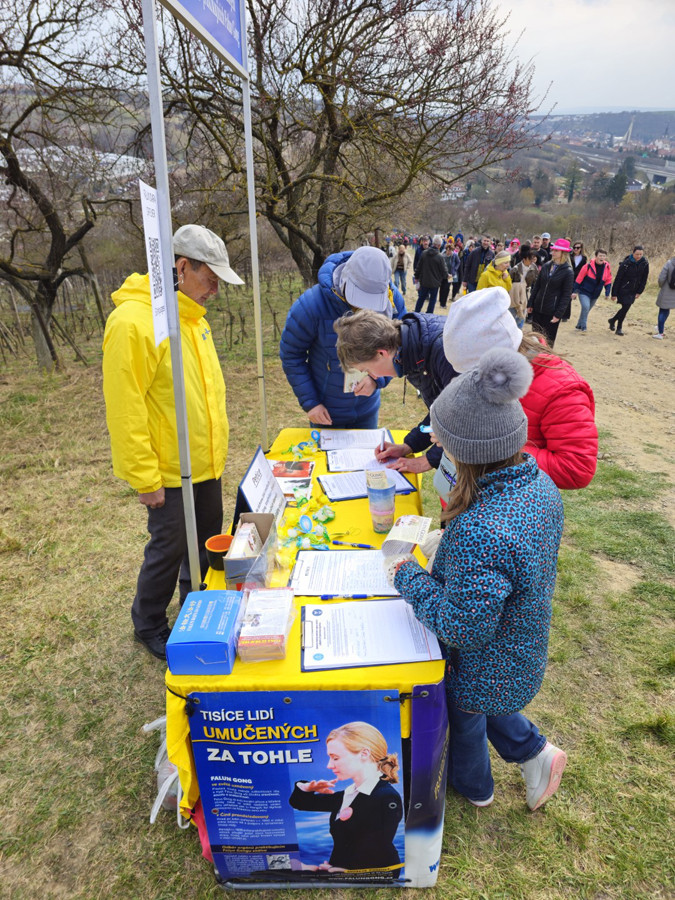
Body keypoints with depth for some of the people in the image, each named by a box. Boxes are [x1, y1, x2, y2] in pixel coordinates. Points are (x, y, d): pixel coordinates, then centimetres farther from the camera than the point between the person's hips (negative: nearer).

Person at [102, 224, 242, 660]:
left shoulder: (192, 317, 7)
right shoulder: (133, 321, -21)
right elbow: (125, 408, -22)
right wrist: (145, 478, -19)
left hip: (205, 463, 8)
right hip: (168, 472, -8)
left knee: (207, 542, 20)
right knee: (170, 549, 7)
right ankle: (149, 626, 32)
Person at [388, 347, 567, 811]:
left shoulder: (479, 533, -45)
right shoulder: (541, 484, -16)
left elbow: (463, 628, -33)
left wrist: (410, 577, -21)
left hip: (484, 665, -6)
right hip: (525, 648, 7)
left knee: (463, 721, 27)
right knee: (481, 704, 36)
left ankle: (472, 785, 56)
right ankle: (535, 753, 48)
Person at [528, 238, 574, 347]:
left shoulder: (567, 272, -8)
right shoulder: (546, 266, 6)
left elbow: (566, 295, -9)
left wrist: (558, 314, -14)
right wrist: (530, 303, 8)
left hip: (552, 312, -5)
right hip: (537, 308, 5)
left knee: (548, 340, 2)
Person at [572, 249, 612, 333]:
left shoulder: (607, 267, -2)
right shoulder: (588, 266, -16)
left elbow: (608, 281, 8)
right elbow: (579, 279, -10)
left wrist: (607, 293, 1)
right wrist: (575, 291, -10)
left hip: (595, 294, 5)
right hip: (584, 291, -5)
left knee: (587, 310, 14)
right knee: (585, 307, -23)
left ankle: (579, 326, 32)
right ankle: (583, 327, -10)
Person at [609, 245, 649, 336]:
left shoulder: (645, 263, -4)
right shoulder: (626, 264, -16)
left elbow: (644, 279, 5)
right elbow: (618, 279, -12)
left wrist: (639, 292, 3)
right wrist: (614, 293, -11)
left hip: (633, 291, 5)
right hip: (623, 290, -5)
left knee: (626, 307, 7)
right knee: (625, 307, -9)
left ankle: (612, 320, 32)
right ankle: (619, 328, 10)